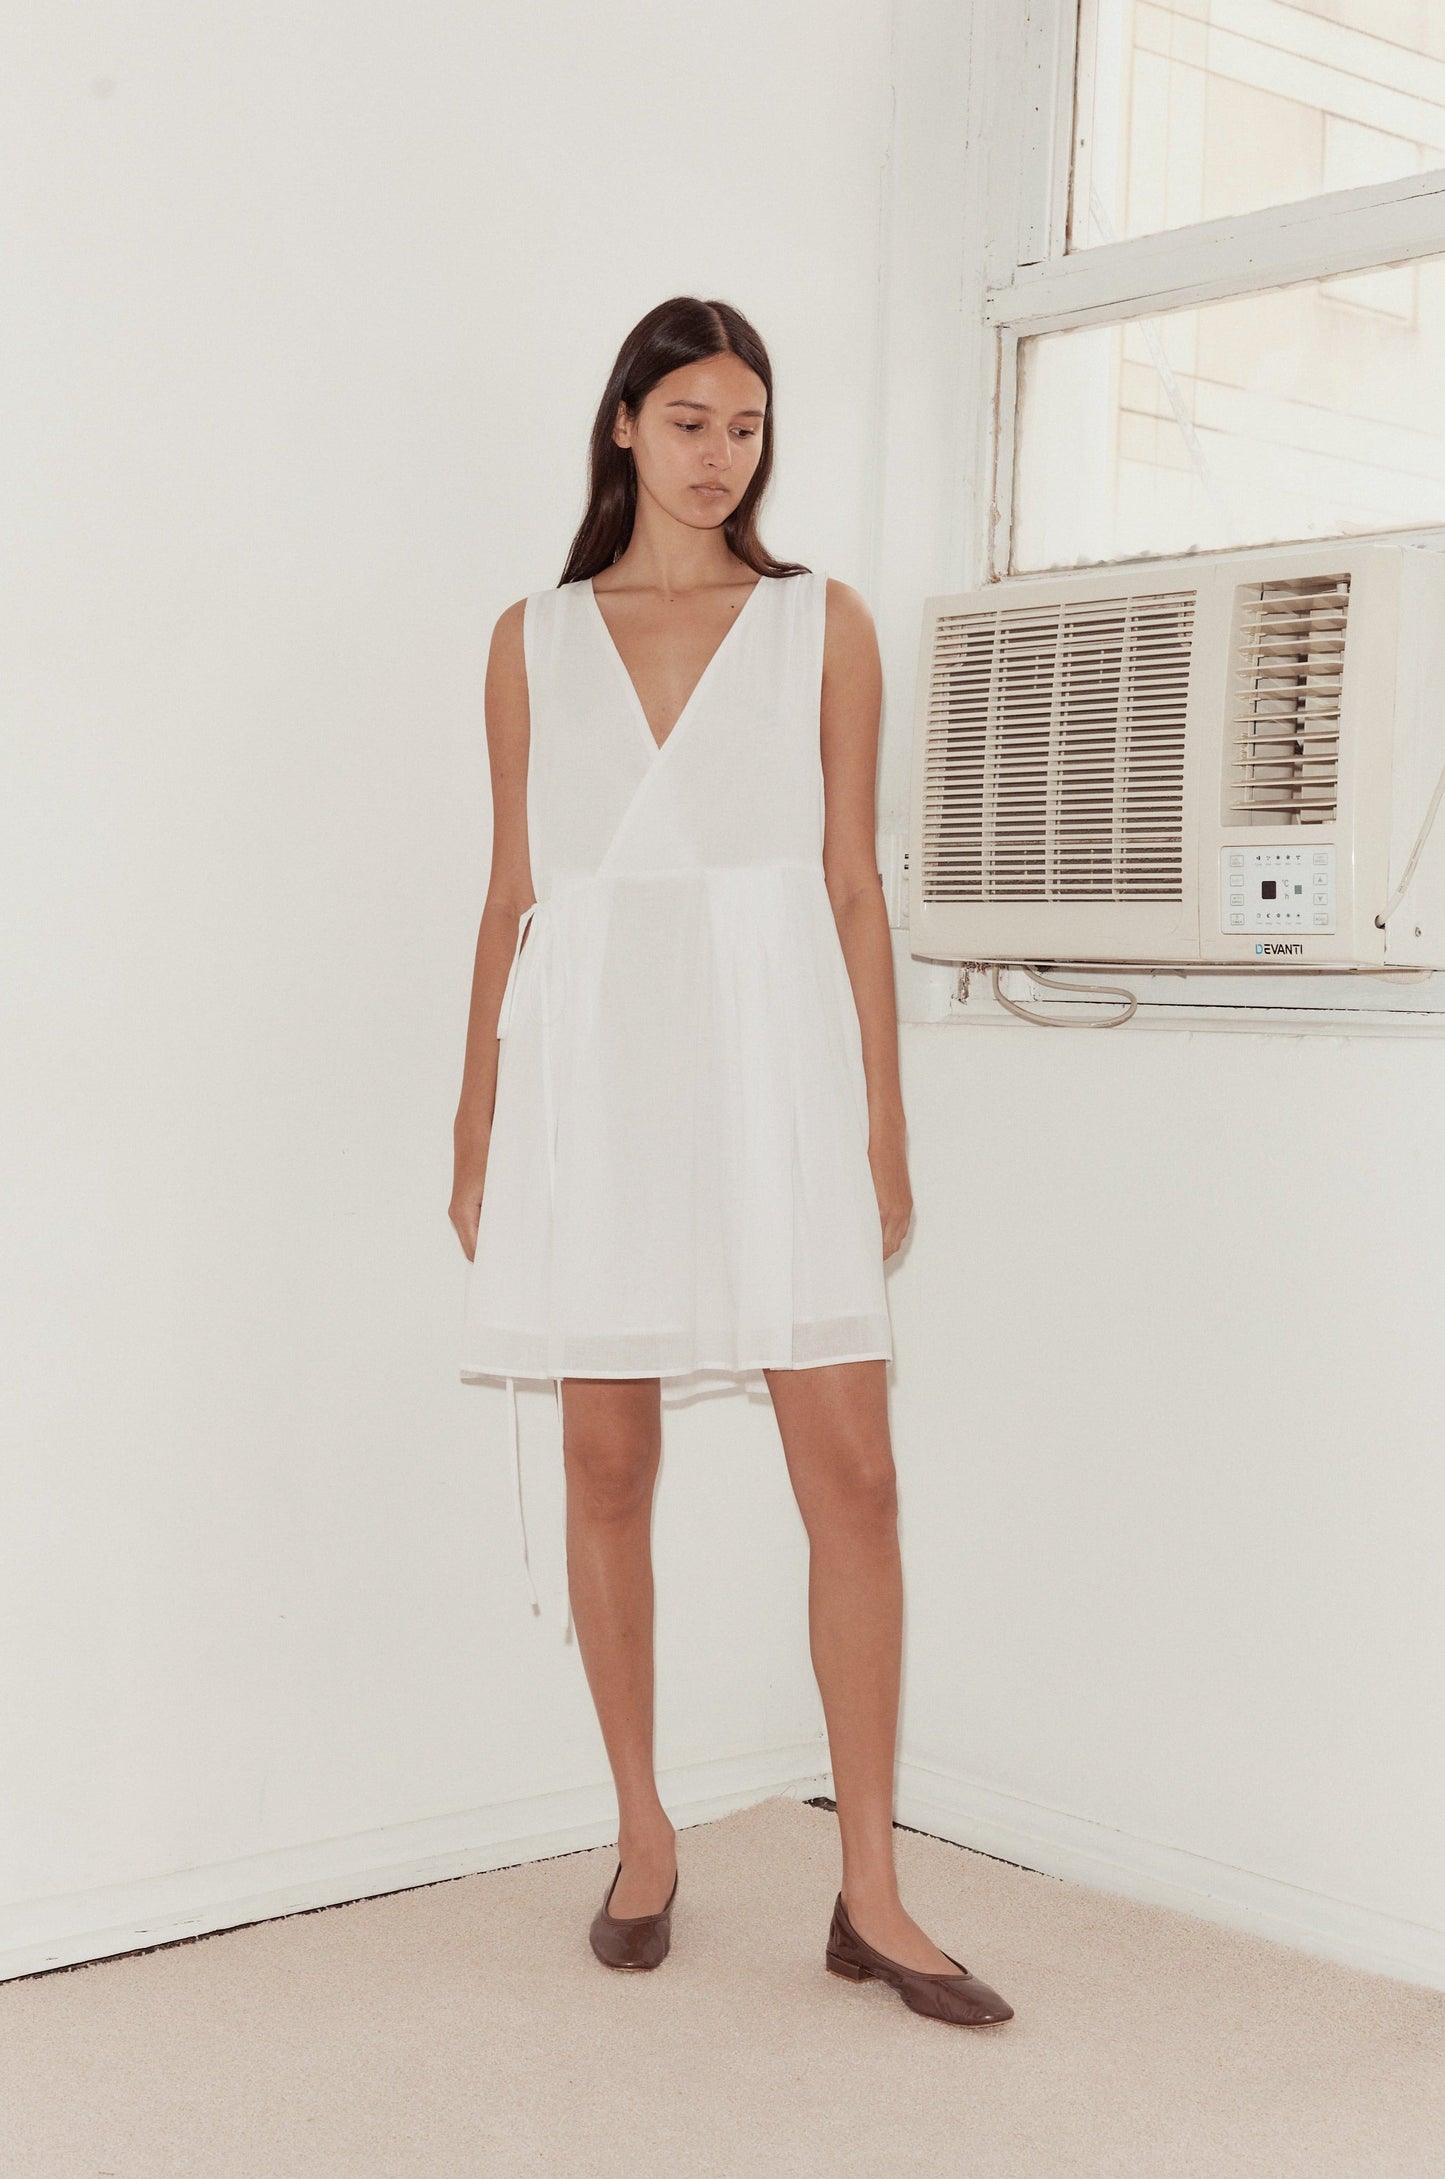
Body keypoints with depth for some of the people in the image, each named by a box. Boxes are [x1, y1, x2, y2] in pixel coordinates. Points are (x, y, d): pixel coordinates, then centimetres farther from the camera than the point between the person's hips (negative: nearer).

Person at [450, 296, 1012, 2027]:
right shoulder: (534, 642, 11)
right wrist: (476, 1132, 8)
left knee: (850, 1468, -5)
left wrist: (884, 1122, 1)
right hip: (594, 1064, 1)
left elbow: (852, 881, 6)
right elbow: (510, 896, 11)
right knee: (608, 1463, 4)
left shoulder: (822, 626, 9)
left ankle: (869, 1891, 4)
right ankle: (643, 1839, 20)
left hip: (774, 1059, -1)